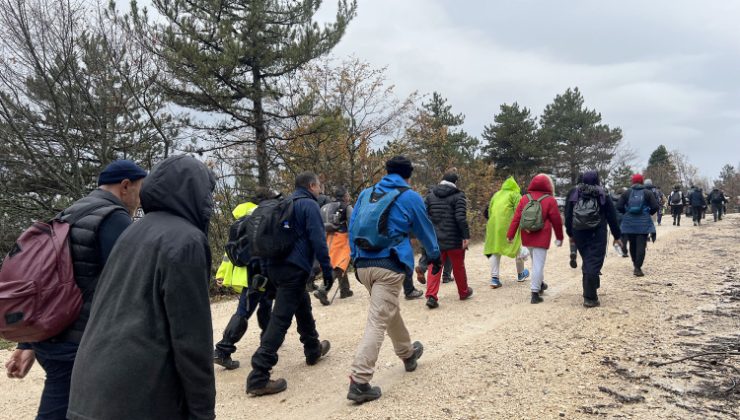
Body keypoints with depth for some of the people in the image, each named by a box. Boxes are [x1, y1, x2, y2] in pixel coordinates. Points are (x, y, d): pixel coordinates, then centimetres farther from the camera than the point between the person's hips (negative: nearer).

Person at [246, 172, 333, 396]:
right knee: (280, 319, -11)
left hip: (276, 266, 9)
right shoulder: (309, 205, -6)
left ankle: (313, 350, 42)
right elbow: (318, 240, -14)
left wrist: (266, 268, 24)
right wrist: (327, 270, -9)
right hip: (295, 268, -9)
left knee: (303, 306, 26)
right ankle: (258, 377, -13)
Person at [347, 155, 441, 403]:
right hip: (389, 267, -6)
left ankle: (408, 354, 45)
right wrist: (435, 257, 28)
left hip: (363, 265, 6)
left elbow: (352, 229, 14)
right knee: (377, 322, -7)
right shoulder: (410, 197, 2)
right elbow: (425, 231, 13)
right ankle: (359, 382, -11)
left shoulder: (366, 194, 13)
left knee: (390, 311, 25)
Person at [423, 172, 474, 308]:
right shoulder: (458, 196, -6)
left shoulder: (430, 195, 7)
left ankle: (431, 296, -10)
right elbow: (461, 217, -16)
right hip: (454, 239, -3)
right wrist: (466, 235, -14)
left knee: (434, 267, 4)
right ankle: (464, 292, 31)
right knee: (458, 266, 14)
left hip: (435, 239, 3)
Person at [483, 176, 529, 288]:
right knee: (517, 248, 15)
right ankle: (520, 274, 32)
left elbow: (489, 210, 20)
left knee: (495, 250, 7)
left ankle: (494, 278, -3)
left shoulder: (496, 194, 20)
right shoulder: (515, 195, 3)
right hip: (509, 225, -4)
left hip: (494, 225, 4)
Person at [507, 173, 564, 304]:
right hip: (541, 237, -5)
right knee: (538, 264, -3)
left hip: (527, 237, 5)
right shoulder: (550, 200, -7)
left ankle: (540, 283, 39)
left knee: (535, 261, 23)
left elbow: (516, 218, 0)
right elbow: (556, 221, -4)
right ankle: (535, 293, -5)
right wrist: (559, 237, 8)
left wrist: (510, 234, 2)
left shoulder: (524, 199, 3)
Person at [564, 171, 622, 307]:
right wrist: (617, 236, 9)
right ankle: (590, 298, -7)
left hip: (579, 234, 3)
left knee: (587, 261, 18)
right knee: (594, 264, -4)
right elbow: (612, 217, 1)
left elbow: (568, 215, 6)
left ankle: (589, 292, 25)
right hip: (597, 235, -3)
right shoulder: (603, 195, -2)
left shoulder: (574, 193, 4)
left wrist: (570, 233, 15)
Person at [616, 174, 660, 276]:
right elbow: (655, 207, -6)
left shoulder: (627, 193, 1)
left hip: (629, 222, 2)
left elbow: (619, 206, -4)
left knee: (632, 244, 16)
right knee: (641, 245, -2)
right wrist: (649, 213, 14)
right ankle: (638, 268, -9)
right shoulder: (647, 193, -1)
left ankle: (636, 266, 26)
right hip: (643, 223, -2)